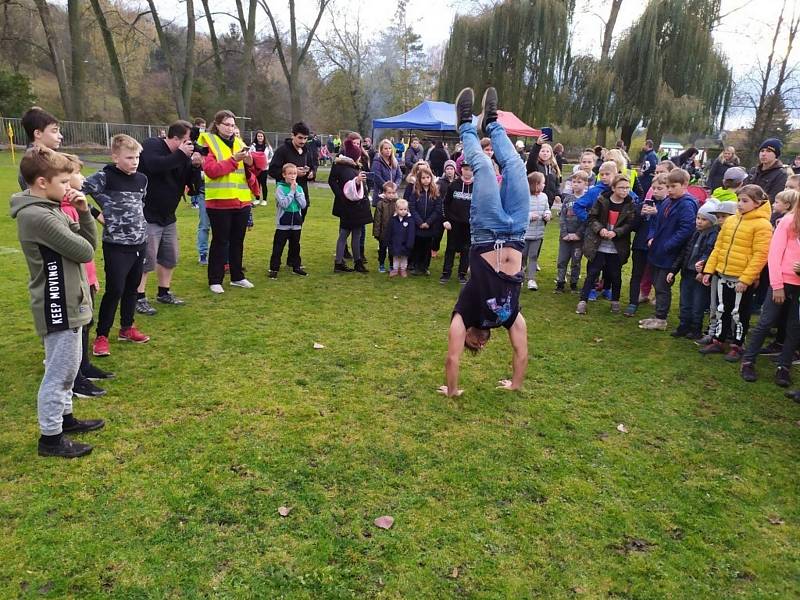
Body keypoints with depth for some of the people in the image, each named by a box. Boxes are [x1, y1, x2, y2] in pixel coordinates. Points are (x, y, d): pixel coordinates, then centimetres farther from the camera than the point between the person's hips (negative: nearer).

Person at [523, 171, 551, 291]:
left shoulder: (544, 196, 3)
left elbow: (547, 209, 16)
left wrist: (548, 214, -5)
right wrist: (529, 216, -21)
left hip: (538, 233, 5)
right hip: (524, 232, -4)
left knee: (533, 256, 7)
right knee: (522, 255, 10)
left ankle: (531, 279, 10)